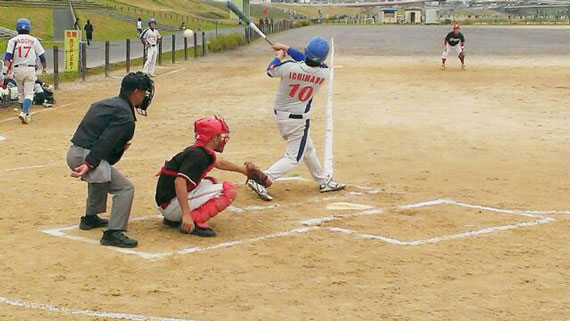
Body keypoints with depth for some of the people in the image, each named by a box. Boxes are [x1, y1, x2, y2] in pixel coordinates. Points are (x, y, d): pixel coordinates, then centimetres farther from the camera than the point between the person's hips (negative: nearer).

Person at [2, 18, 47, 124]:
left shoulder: (13, 41, 2)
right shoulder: (34, 40, 1)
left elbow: (8, 56, -11)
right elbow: (41, 56, 5)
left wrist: (7, 69, -17)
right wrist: (44, 68, 19)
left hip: (17, 69, 2)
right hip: (30, 69, -2)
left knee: (21, 93, 17)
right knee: (29, 93, -1)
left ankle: (26, 114, 24)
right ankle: (24, 112, -22)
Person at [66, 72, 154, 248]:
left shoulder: (104, 103, 19)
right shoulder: (125, 115, -9)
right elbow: (104, 142, -20)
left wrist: (120, 145, 22)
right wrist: (89, 164, -26)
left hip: (73, 153, 10)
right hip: (85, 156, -10)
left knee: (100, 175, 38)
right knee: (125, 188, -11)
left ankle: (90, 218, 45)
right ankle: (113, 233, -17)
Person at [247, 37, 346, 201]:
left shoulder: (289, 67, -23)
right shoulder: (324, 73, -18)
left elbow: (270, 70, -2)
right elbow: (308, 61, 1)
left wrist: (279, 56, 16)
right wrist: (287, 49, 6)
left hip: (280, 115, 4)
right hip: (298, 119, -4)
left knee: (308, 150, 21)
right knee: (293, 157, 4)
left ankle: (324, 181, 37)